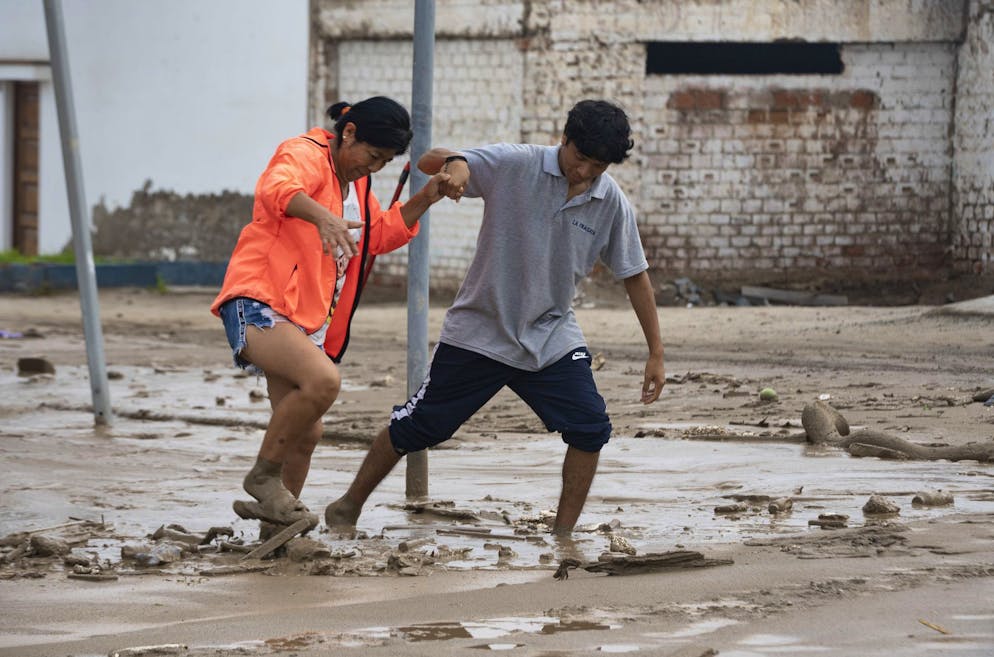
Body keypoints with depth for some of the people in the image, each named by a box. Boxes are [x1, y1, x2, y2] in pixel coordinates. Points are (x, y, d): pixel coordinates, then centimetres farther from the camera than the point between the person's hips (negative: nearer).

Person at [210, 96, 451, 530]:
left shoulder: (355, 182, 20)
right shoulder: (305, 156, -11)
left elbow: (381, 234, 29)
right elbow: (278, 189, -33)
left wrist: (424, 199, 13)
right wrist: (322, 215, -53)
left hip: (305, 322, 10)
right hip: (258, 304, -10)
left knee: (305, 434, 11)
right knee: (323, 379, -32)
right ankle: (263, 475, -16)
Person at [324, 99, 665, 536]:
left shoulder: (612, 204, -7)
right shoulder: (513, 165, -16)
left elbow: (635, 275, 3)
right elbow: (429, 161, -16)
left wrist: (656, 353, 3)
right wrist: (454, 164, -41)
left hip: (552, 338, 2)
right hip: (479, 332, -2)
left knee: (590, 429, -14)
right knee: (417, 426, 4)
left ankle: (563, 534, -1)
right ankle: (349, 506, 23)